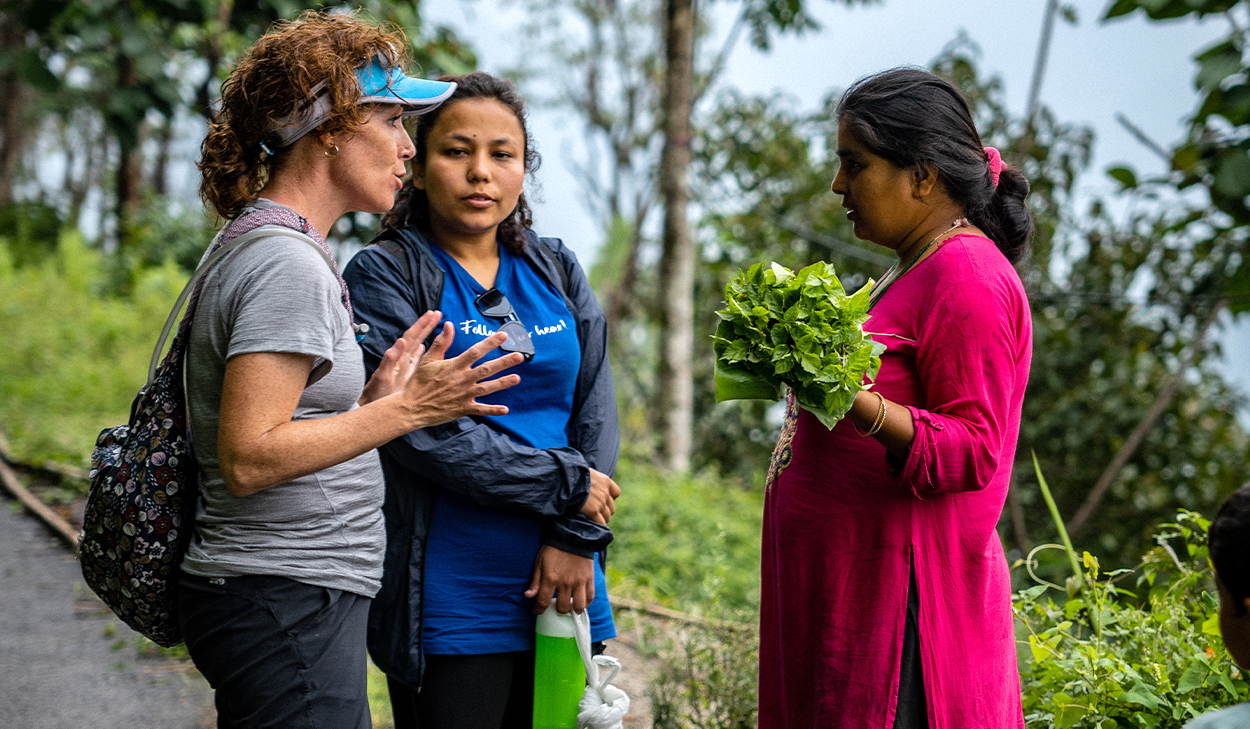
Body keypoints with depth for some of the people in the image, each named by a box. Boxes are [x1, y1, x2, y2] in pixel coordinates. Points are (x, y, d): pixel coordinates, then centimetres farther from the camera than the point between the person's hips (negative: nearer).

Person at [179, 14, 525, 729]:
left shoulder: (258, 247, 16)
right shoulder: (287, 266, -16)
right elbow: (247, 461, -23)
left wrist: (376, 396, 2)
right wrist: (407, 409, -21)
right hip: (287, 608, -10)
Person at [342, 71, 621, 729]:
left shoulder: (557, 273, 13)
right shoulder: (385, 274, -3)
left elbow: (596, 411, 6)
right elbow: (420, 432, -13)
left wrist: (577, 536, -9)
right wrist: (566, 484, -11)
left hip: (560, 585, 5)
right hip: (449, 603, -5)